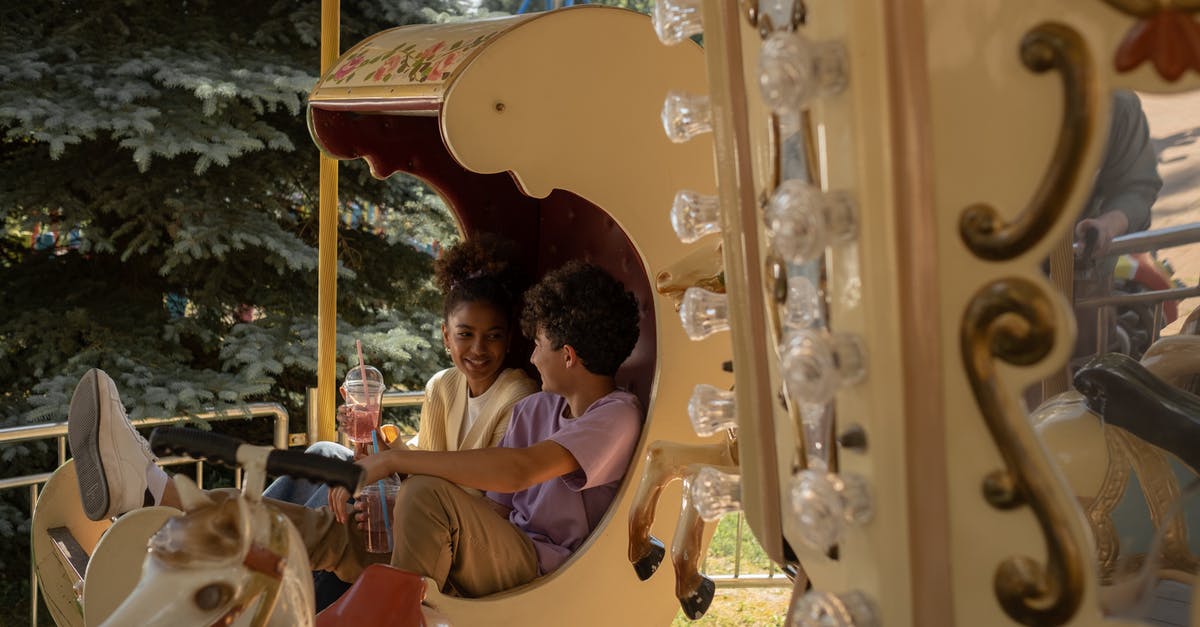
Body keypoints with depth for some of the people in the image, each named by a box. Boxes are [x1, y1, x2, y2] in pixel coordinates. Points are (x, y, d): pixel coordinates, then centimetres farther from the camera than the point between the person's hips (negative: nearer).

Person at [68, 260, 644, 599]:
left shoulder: (617, 416, -8)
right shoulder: (533, 410, 20)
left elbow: (516, 472, -24)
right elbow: (493, 505, 14)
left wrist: (397, 461, -18)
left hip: (542, 572, -7)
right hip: (493, 558, 7)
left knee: (427, 494, -32)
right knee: (330, 530, -9)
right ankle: (151, 492, -15)